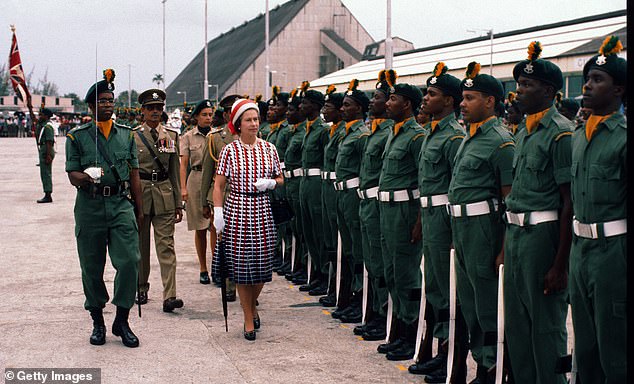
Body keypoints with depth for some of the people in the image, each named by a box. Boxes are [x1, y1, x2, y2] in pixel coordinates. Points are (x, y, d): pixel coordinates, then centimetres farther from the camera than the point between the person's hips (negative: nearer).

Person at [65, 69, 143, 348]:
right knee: (92, 267, 5)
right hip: (90, 206, -1)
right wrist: (86, 177, -23)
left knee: (129, 261, -10)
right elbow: (72, 176, 0)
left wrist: (140, 210, 13)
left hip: (121, 204, 1)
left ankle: (122, 320, 3)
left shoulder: (126, 135, 11)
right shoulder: (77, 137, 4)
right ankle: (98, 322, 20)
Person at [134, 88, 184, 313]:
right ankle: (141, 289, 26)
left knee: (166, 246, -7)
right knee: (140, 245, 9)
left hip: (164, 194, 1)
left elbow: (175, 170, 11)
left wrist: (178, 203, 8)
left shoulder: (171, 136, 9)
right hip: (139, 193, 0)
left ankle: (169, 296, -13)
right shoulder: (132, 136, 3)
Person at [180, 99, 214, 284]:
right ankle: (203, 269, 13)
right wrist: (183, 187, -7)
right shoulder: (188, 137, 6)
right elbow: (183, 163, 3)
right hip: (196, 180, 0)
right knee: (200, 229, 5)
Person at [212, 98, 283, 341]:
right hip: (237, 211, -2)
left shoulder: (269, 149, 7)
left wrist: (270, 183, -5)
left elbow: (280, 180, 16)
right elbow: (219, 185, 0)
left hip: (262, 211, 2)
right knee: (240, 266, 1)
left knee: (262, 266, 4)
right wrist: (218, 213, -9)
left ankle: (252, 305, 33)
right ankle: (249, 320, 14)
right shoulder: (230, 150, 0)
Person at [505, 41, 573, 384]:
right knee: (516, 322, 15)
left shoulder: (561, 133, -12)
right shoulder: (523, 133, 14)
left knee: (546, 325, 0)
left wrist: (560, 265, -18)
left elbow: (570, 202, -15)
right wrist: (507, 242, 18)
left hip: (543, 233, -9)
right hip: (515, 232, 9)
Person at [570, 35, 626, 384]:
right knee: (585, 346, 17)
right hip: (580, 247, 8)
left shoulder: (624, 136, -12)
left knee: (615, 351, 2)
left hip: (613, 250, -7)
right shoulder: (579, 136, 12)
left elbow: (624, 202, -14)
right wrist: (575, 246, 17)